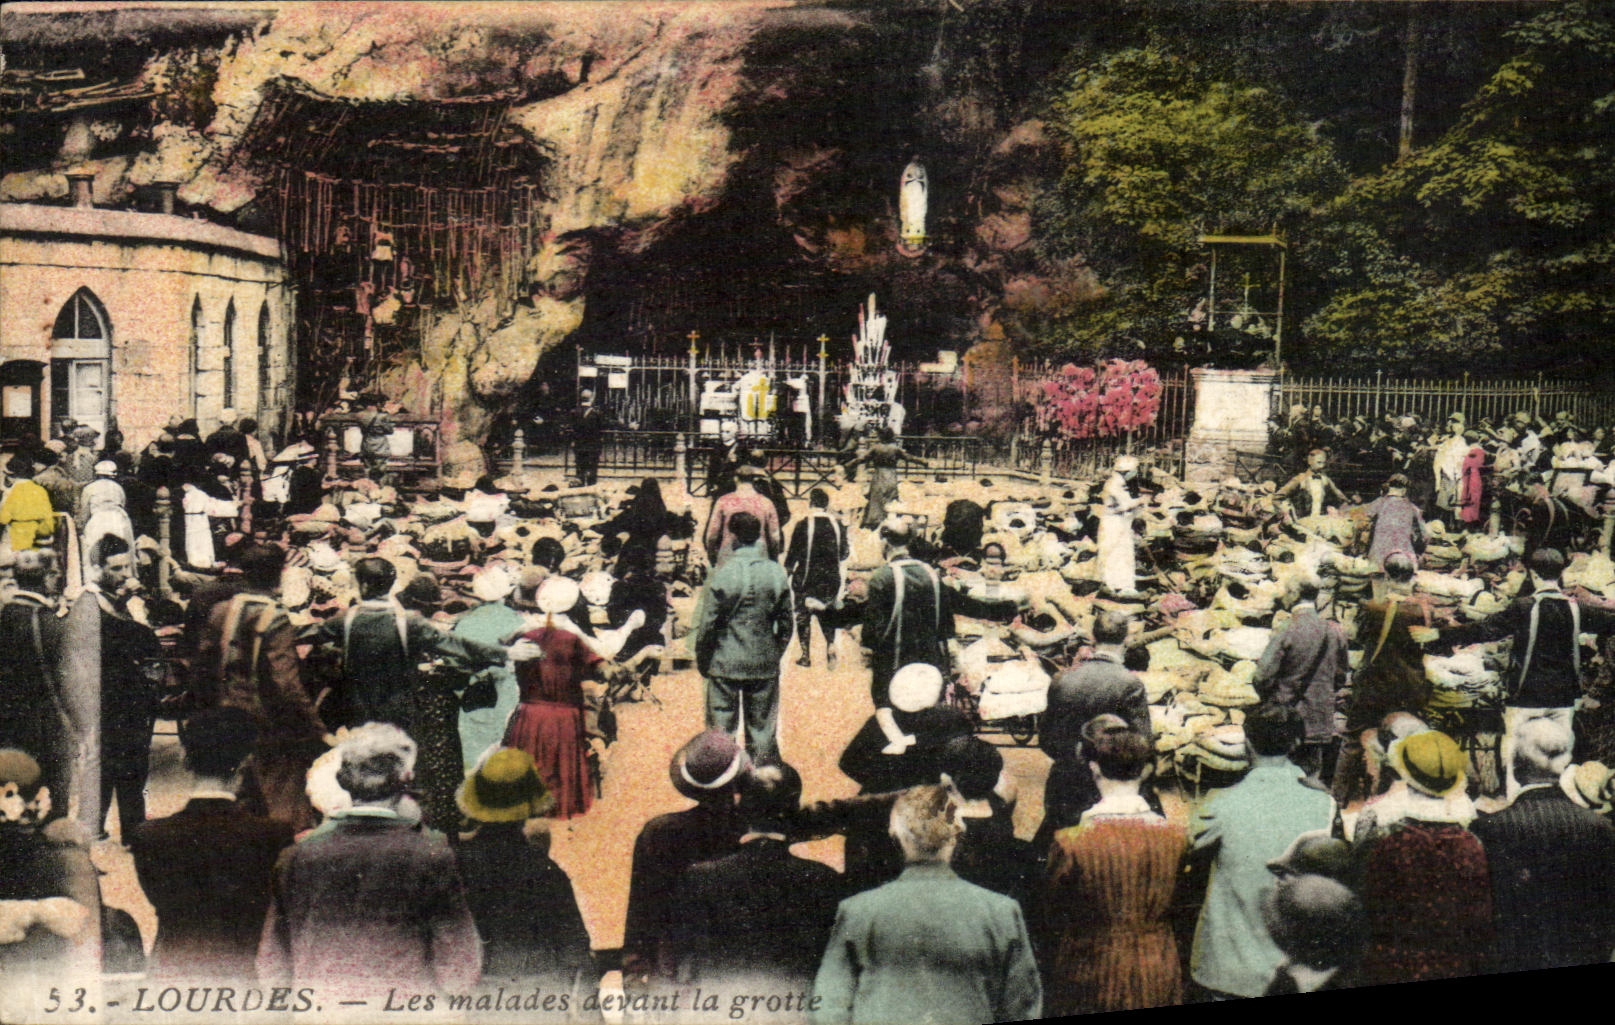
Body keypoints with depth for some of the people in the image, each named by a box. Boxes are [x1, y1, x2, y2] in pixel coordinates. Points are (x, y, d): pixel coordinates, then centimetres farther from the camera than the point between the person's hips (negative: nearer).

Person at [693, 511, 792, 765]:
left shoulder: (723, 573, -12)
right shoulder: (777, 573, -1)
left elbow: (708, 623, -9)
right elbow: (786, 623, 5)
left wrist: (702, 660, 4)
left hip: (725, 664, -3)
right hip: (764, 665, 3)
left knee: (721, 727, 6)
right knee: (762, 728, 11)